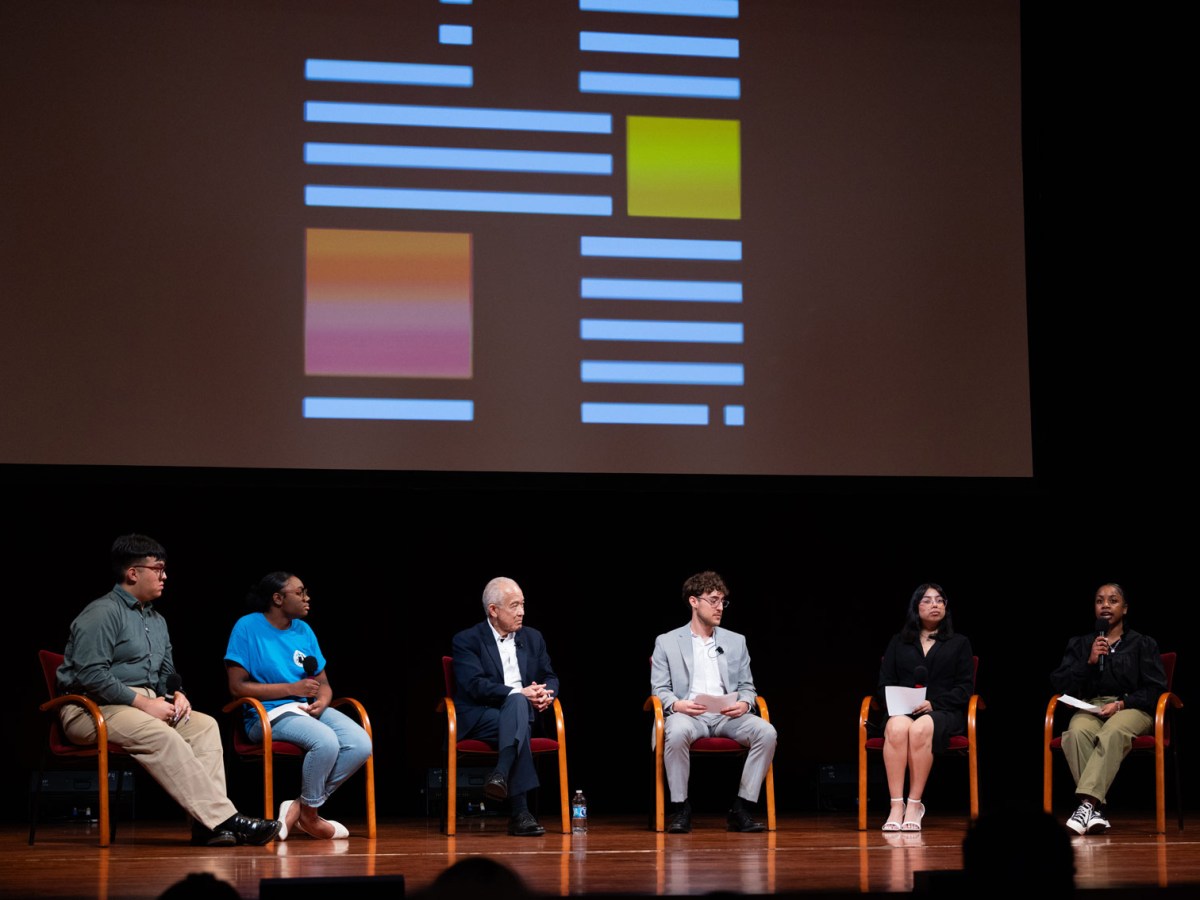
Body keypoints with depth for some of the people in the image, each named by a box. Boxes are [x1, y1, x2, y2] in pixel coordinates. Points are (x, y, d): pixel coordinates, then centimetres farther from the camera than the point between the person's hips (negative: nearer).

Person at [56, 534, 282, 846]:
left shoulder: (156, 621, 21)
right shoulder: (102, 613, -8)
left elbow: (166, 671, 29)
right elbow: (90, 675, -18)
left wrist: (177, 693, 4)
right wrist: (143, 702, -20)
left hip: (146, 706, 9)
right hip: (94, 709, -9)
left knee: (205, 725, -16)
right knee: (160, 735, -35)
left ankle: (209, 822, -30)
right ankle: (223, 818, -40)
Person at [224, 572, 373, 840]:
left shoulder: (303, 630, 14)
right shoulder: (248, 627, -5)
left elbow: (323, 683, 17)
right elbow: (237, 686, -10)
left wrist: (322, 701, -9)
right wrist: (292, 689, -13)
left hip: (309, 709, 7)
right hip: (269, 715, -7)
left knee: (361, 745, -19)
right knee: (326, 741, -33)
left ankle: (299, 808, -9)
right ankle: (309, 815, -9)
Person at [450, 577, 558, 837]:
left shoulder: (532, 638, 19)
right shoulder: (466, 640, 2)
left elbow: (550, 678, 20)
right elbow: (475, 686, -12)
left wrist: (547, 693, -5)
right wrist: (520, 693, -21)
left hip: (521, 710, 4)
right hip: (479, 717, -4)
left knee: (517, 703, -34)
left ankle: (501, 775, -51)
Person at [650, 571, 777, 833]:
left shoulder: (735, 642, 20)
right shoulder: (666, 642, 11)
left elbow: (747, 687, 17)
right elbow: (659, 689, 6)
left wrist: (744, 704, -7)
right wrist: (676, 704, -17)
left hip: (727, 715, 3)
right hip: (687, 714, -3)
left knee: (766, 731, -28)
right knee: (677, 732, -40)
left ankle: (742, 809, -20)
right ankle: (680, 810, -24)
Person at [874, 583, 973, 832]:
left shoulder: (959, 643, 19)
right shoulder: (898, 642, 25)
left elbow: (965, 687, 7)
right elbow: (885, 683, 16)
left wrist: (933, 704, -9)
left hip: (943, 712, -1)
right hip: (902, 709, 1)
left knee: (920, 729, -39)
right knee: (897, 727, -37)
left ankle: (914, 804, -34)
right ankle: (896, 805, -40)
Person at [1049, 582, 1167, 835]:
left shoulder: (1143, 644, 16)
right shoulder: (1079, 644, 23)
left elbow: (1156, 689, 6)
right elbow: (1059, 685, 12)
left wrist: (1121, 705, -10)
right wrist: (1089, 661, -2)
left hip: (1131, 708, -2)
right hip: (1090, 707, 2)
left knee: (1112, 733, -40)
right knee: (1077, 732, -37)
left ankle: (1087, 802, -51)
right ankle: (1096, 810, -43)